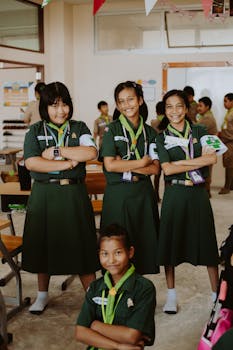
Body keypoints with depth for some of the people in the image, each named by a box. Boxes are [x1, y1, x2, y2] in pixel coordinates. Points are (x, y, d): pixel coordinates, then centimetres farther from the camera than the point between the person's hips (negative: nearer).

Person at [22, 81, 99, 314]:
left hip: (74, 194, 0)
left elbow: (91, 152, -12)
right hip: (44, 196, 1)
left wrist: (56, 151, -14)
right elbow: (31, 163, -11)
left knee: (81, 245, 2)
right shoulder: (35, 131, 5)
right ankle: (42, 294, 26)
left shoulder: (79, 128, 7)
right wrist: (68, 163, -14)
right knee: (43, 244, 8)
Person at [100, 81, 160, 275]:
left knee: (143, 241, 7)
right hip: (118, 194, -3)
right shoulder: (112, 130, -1)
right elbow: (110, 165, -12)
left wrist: (126, 166, -12)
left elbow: (155, 168, -1)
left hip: (143, 193, 3)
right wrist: (141, 163, -8)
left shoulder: (150, 132, 7)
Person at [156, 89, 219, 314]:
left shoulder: (199, 132, 5)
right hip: (174, 194, 0)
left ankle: (217, 294, 16)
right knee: (170, 242, 5)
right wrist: (197, 164, -12)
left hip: (198, 193, 0)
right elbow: (167, 169, -10)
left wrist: (180, 162, -12)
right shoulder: (161, 138, 3)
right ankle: (171, 295, 19)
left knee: (206, 242, 4)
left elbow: (212, 158, -9)